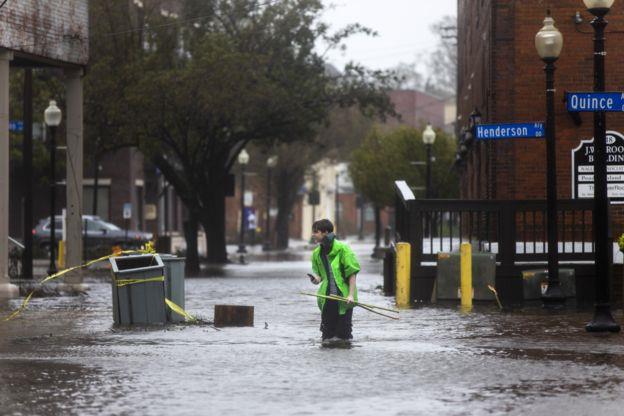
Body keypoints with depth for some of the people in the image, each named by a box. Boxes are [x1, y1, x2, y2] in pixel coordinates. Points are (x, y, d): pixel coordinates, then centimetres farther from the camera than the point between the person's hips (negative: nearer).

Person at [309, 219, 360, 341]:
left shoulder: (342, 249, -7)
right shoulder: (317, 253, 9)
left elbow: (352, 274, -7)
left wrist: (351, 295, -14)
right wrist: (316, 279, -6)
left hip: (343, 298, -5)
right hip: (327, 298, 5)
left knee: (344, 334, 0)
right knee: (327, 334, 4)